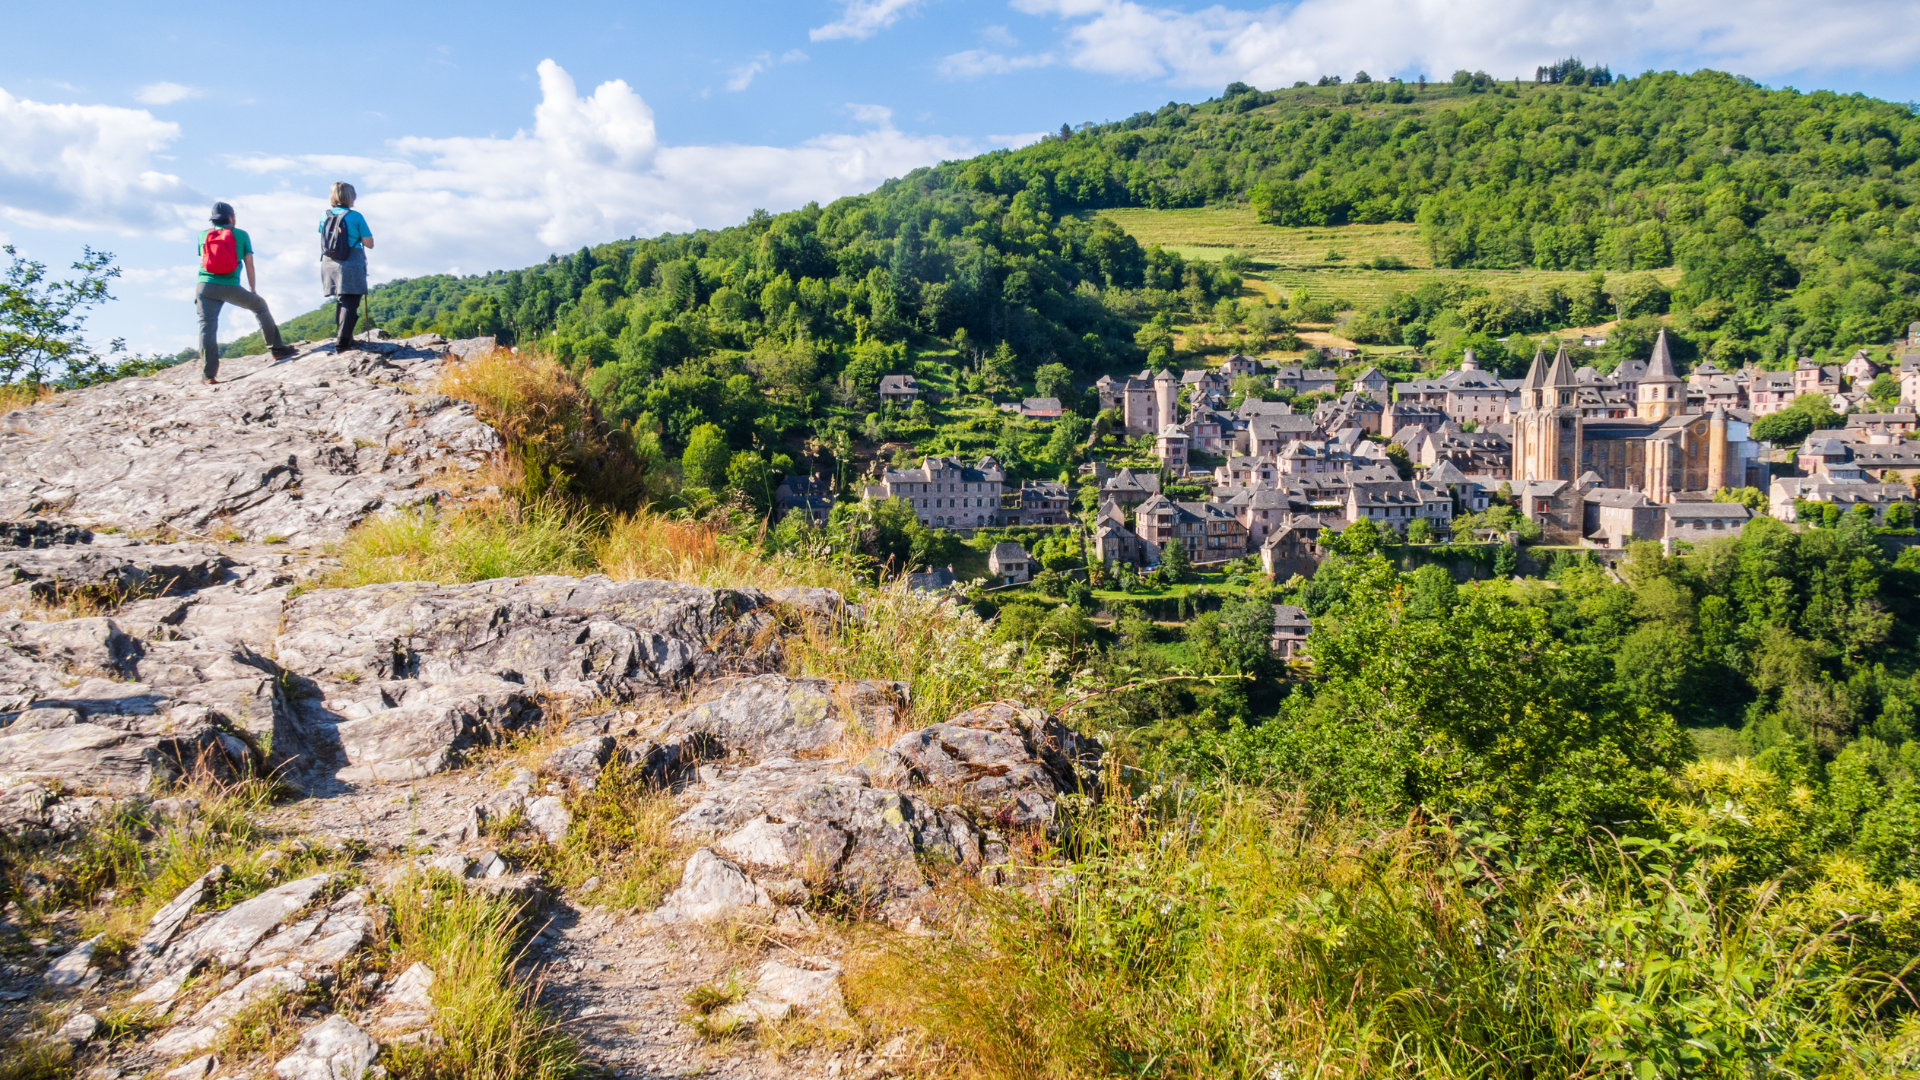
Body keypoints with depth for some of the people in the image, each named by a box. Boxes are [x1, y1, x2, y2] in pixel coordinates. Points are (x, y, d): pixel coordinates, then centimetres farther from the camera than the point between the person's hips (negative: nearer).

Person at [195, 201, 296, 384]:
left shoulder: (203, 235, 13)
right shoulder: (241, 234, 7)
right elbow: (249, 264, 9)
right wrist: (252, 289, 19)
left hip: (205, 286, 2)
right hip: (230, 287, -2)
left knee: (207, 326, 0)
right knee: (260, 305, 22)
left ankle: (208, 375, -5)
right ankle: (277, 348, 22)